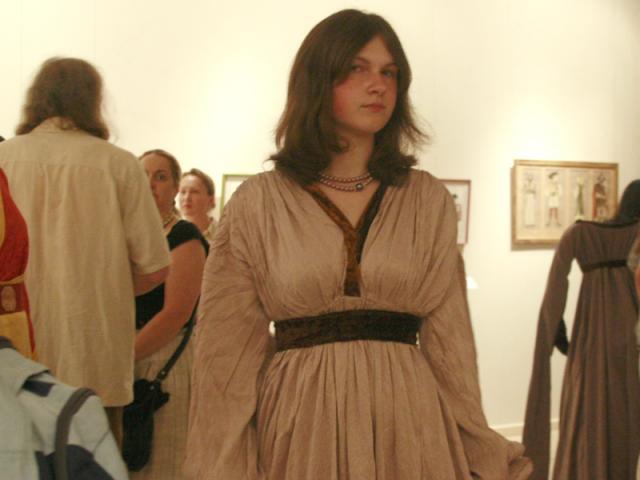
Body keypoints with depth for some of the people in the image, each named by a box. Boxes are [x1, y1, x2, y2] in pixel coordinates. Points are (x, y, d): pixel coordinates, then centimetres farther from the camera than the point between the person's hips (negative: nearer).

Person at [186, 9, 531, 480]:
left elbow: (449, 339, 3)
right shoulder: (256, 203, -3)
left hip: (409, 421, 2)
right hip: (297, 423, -1)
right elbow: (228, 350, -3)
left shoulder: (429, 199, 2)